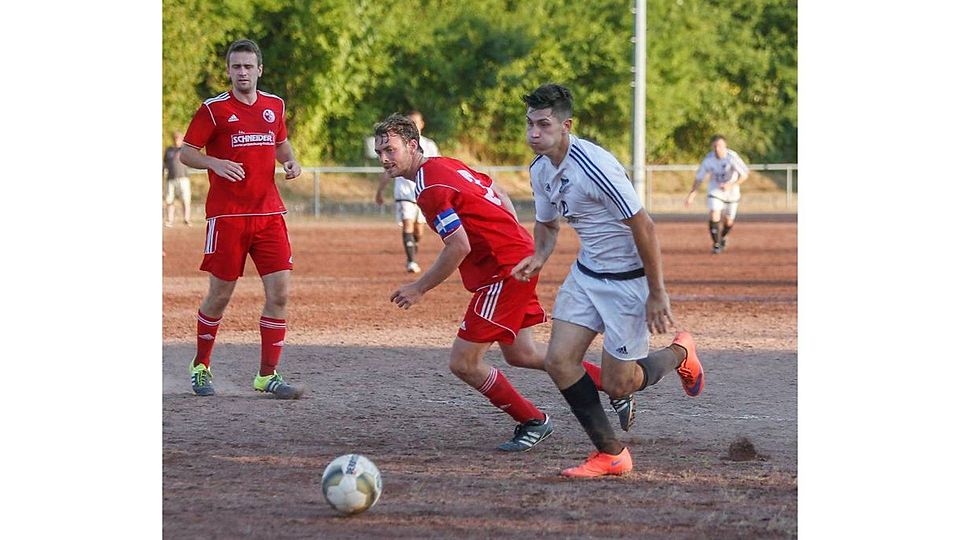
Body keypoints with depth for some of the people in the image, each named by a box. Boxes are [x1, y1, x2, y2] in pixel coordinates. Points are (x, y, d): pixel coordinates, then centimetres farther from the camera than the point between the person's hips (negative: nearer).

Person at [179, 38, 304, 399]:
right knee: (220, 295, 2)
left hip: (269, 213, 4)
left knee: (279, 292, -5)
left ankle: (267, 375, 2)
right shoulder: (214, 109, -3)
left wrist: (290, 161, 6)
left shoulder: (275, 106, 11)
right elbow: (186, 153, -3)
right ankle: (200, 367, 22)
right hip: (227, 216, -4)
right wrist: (216, 163, -21)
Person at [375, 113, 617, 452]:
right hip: (521, 257, 10)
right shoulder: (446, 165, 11)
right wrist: (515, 240, 26)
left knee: (463, 363, -6)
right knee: (521, 353, 21)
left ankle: (533, 423, 9)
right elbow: (500, 194, 20)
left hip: (504, 271, -10)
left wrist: (419, 288, -14)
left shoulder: (431, 189, -19)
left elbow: (459, 248, -23)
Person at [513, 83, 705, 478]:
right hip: (586, 272, 8)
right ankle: (610, 453, 7)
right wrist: (539, 257, -3)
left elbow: (642, 226, -24)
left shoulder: (593, 166, -26)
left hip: (628, 278, -8)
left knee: (616, 385, -3)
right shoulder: (540, 170, 1)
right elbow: (547, 224, 19)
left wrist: (656, 293, -21)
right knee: (559, 361, -6)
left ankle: (680, 354, 28)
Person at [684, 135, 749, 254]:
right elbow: (699, 178, -5)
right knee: (714, 216, -18)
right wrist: (691, 195, -9)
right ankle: (716, 244, -4)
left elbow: (744, 174, -19)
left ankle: (723, 237, 41)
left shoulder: (732, 157, -24)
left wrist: (732, 185, -31)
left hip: (731, 192, 0)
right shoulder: (708, 159, -16)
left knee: (728, 222, 9)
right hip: (715, 190, 0)